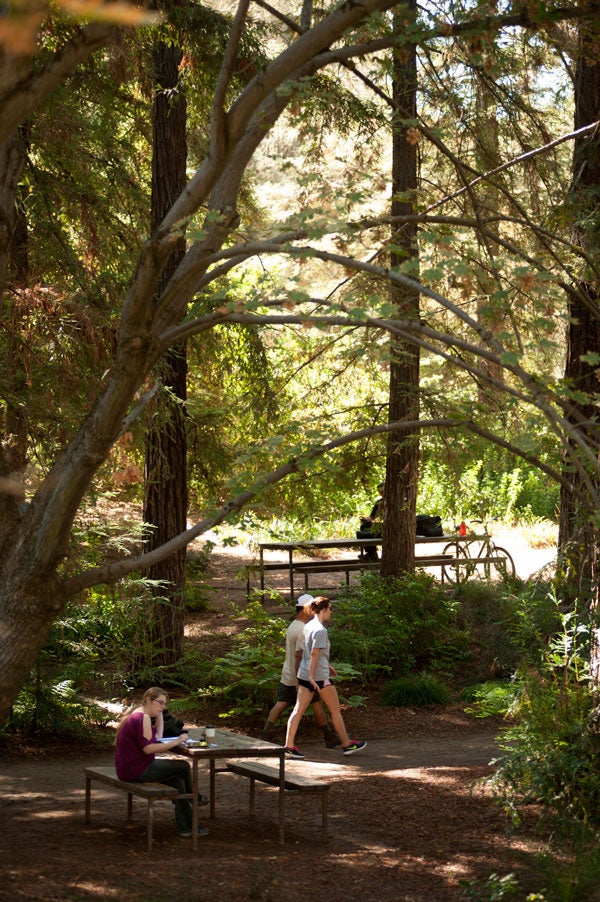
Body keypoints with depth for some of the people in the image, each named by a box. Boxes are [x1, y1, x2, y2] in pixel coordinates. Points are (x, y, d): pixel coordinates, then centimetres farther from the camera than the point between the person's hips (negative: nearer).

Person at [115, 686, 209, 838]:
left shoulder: (136, 714, 16)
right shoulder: (143, 717, -18)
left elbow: (158, 737, 23)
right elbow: (148, 748, -26)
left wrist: (160, 714, 15)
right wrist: (176, 742, -23)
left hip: (129, 767, 11)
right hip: (137, 770, -11)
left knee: (177, 779, 12)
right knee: (183, 766, -4)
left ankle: (185, 826, 12)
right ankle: (192, 797, 20)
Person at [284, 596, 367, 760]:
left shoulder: (308, 626, 11)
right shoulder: (320, 630, -16)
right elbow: (314, 654, -21)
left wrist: (328, 665, 31)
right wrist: (311, 676, -22)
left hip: (304, 674, 8)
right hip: (319, 675, -8)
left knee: (298, 710, 3)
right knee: (335, 710, 7)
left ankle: (289, 746, -3)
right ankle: (347, 744, 17)